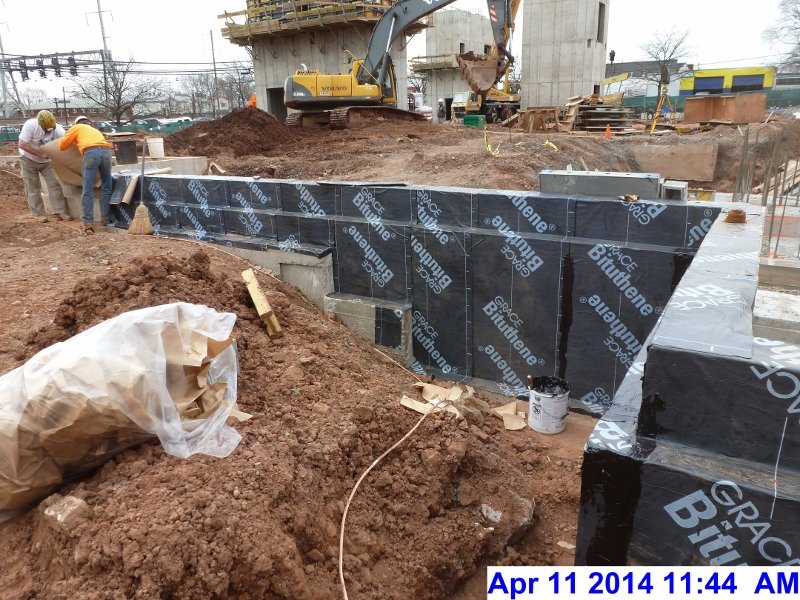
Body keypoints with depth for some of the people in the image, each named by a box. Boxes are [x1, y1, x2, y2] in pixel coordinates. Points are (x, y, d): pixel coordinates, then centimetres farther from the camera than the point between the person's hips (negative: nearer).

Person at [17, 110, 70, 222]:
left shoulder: (58, 130, -22)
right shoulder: (30, 125, -28)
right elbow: (22, 144, -26)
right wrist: (41, 154, -29)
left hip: (46, 161, 2)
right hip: (28, 159, -2)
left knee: (54, 184, -7)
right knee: (33, 187, 1)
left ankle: (60, 212, -5)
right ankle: (39, 214, 8)